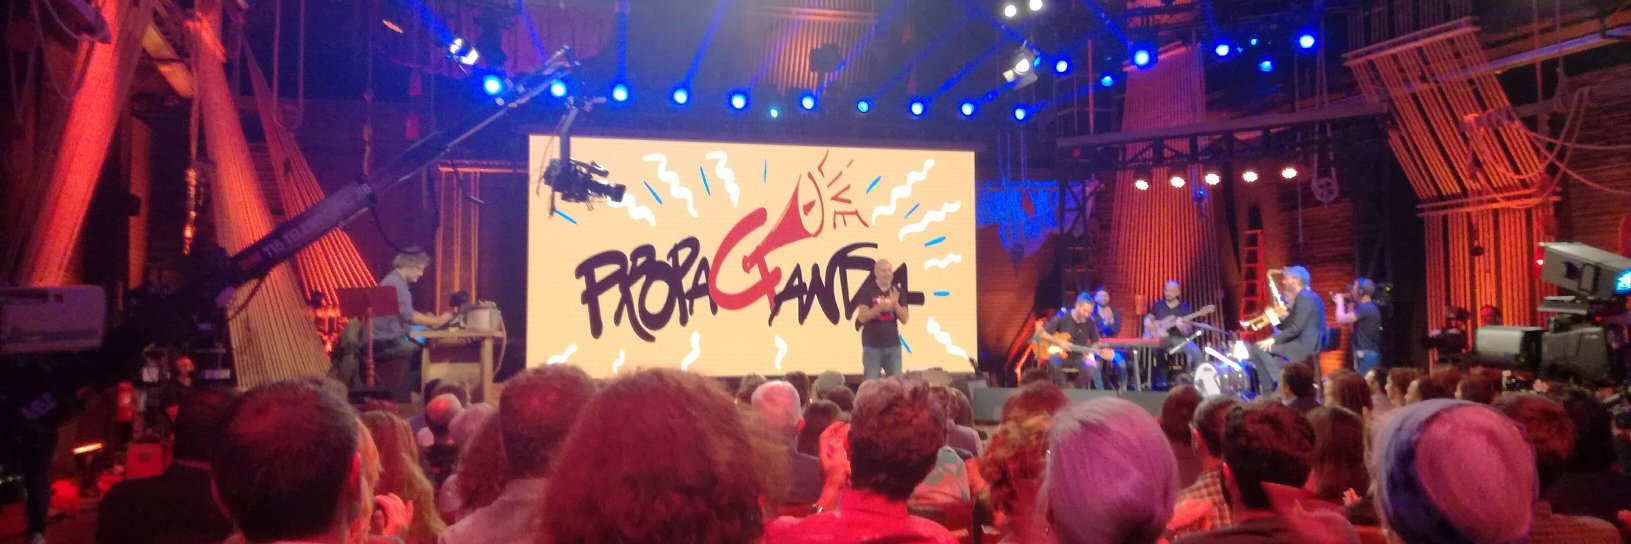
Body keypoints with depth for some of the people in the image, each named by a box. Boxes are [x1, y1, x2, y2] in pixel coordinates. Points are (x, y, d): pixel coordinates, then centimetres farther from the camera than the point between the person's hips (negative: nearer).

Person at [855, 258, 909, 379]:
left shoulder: (897, 291, 7)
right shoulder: (867, 290, -3)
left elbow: (904, 319, 3)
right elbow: (862, 317, -10)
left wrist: (895, 304, -14)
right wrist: (880, 307, -23)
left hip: (893, 344, 3)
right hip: (872, 345, -3)